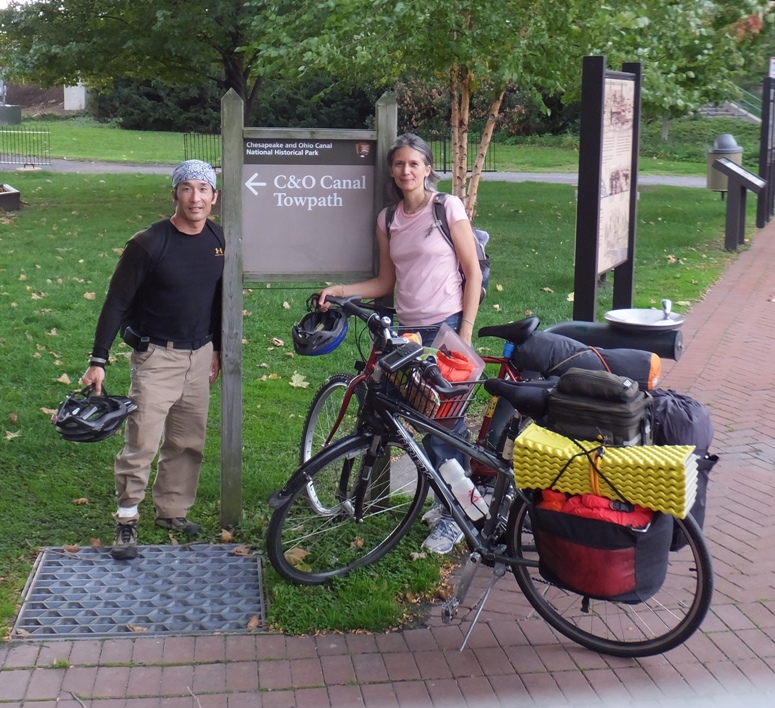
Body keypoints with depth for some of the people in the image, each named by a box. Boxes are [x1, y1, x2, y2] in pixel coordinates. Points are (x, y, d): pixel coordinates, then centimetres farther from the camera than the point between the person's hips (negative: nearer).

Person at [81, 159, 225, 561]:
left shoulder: (218, 240, 2)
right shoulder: (149, 244, -15)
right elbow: (117, 302, -12)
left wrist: (216, 350, 17)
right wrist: (98, 361, -15)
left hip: (199, 355, 6)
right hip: (157, 356, -5)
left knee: (189, 443, 12)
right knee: (141, 443, -7)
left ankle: (172, 511, 28)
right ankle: (126, 523, 7)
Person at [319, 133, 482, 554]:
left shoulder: (448, 207, -5)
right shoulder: (388, 220, 10)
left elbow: (473, 273, -5)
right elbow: (386, 283, 13)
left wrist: (465, 333, -11)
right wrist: (340, 291, -2)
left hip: (446, 326, -5)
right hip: (407, 329, 5)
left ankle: (455, 515, 8)